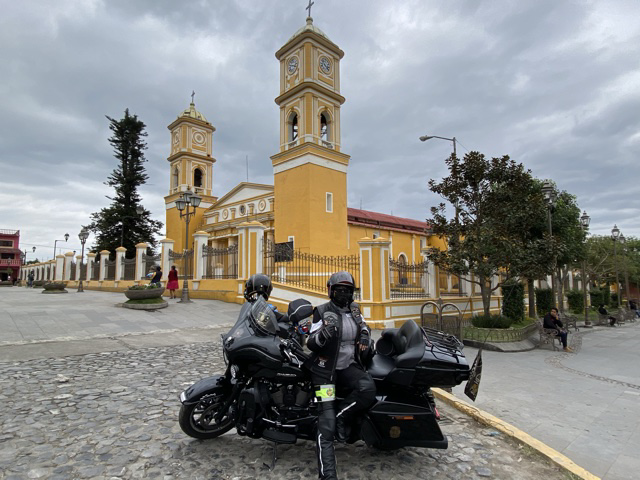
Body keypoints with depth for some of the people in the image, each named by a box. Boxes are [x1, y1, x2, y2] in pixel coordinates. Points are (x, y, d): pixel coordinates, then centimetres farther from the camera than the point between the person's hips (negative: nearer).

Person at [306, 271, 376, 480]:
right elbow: (311, 343, -10)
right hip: (325, 369, -4)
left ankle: (342, 416, -5)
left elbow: (364, 328, 24)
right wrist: (324, 333, -32)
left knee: (368, 388, -28)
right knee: (326, 423, -11)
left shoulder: (354, 309, 7)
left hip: (349, 366, 4)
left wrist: (365, 337, 1)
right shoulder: (322, 311, -8)